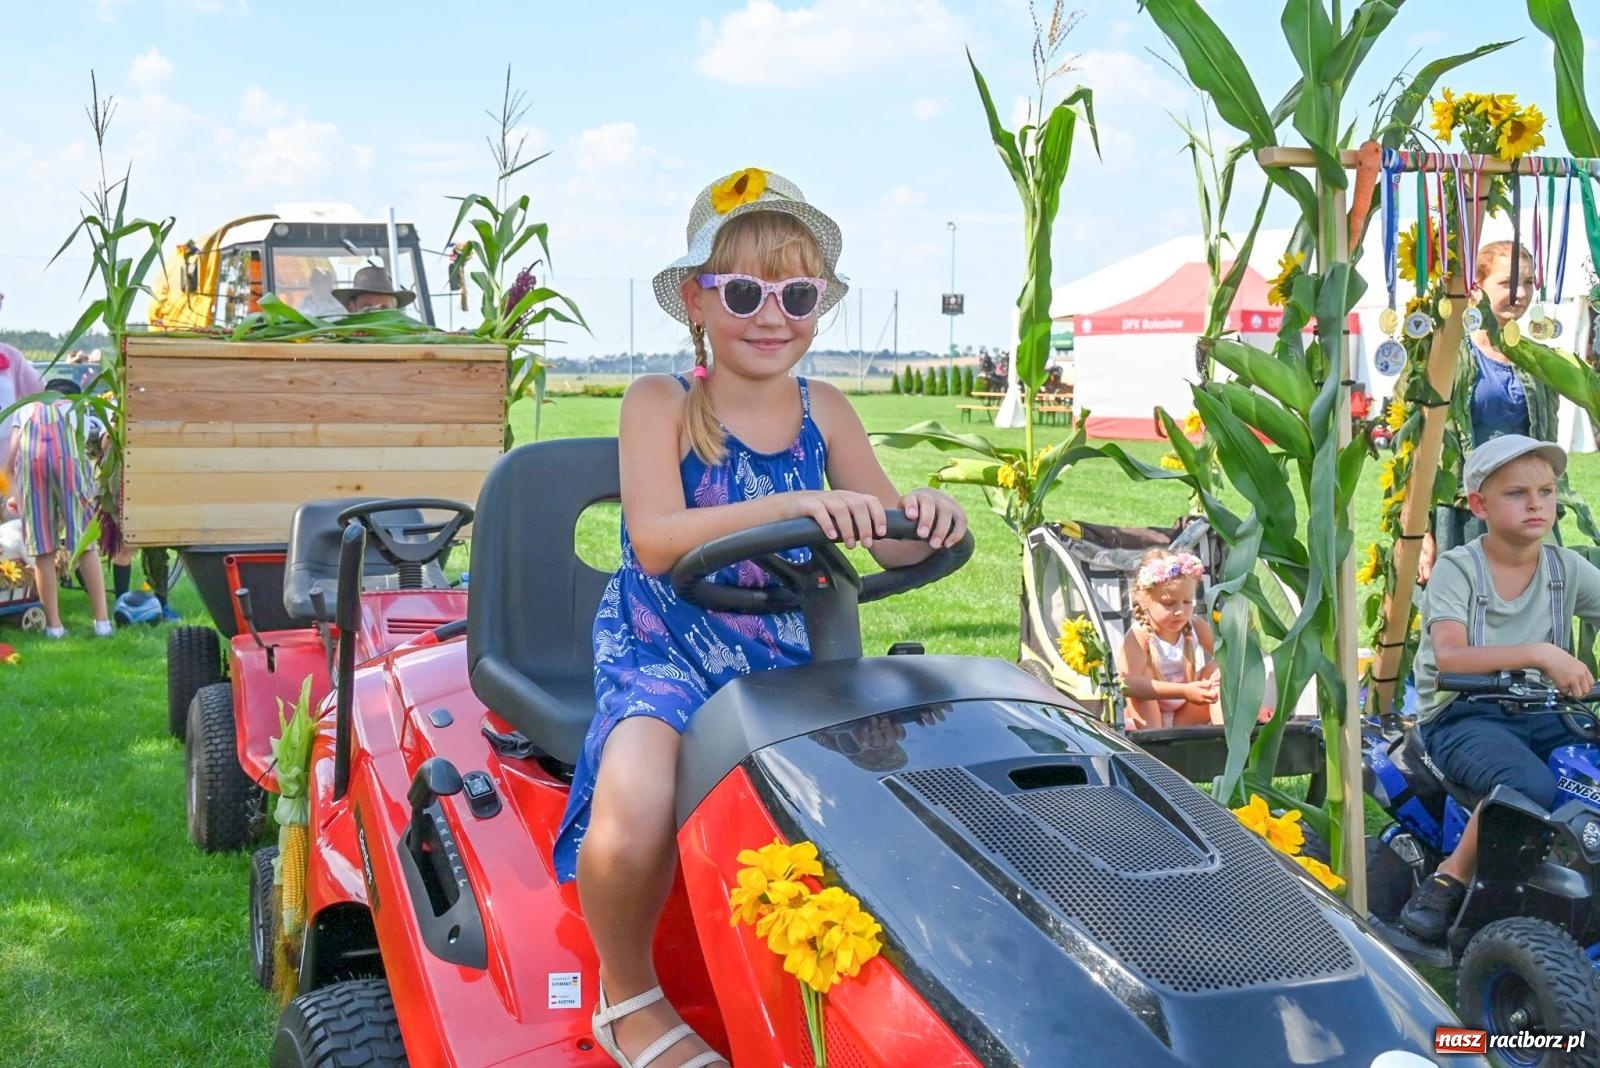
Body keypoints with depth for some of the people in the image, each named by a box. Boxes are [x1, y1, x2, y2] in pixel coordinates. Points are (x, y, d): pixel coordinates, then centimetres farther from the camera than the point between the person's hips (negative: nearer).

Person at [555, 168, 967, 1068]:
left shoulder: (822, 411, 8)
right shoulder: (661, 404, -5)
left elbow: (892, 545, 7)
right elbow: (656, 540, -21)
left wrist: (926, 517, -18)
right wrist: (792, 507, -35)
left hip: (787, 661, 4)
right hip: (665, 654, -4)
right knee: (636, 809, -33)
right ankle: (627, 993, -2)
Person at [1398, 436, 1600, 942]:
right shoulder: (1458, 569, -7)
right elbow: (1449, 657, -22)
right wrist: (1539, 654, -33)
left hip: (1540, 713, 5)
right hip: (1462, 716, -5)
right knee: (1530, 786, -34)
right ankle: (1450, 880, -13)